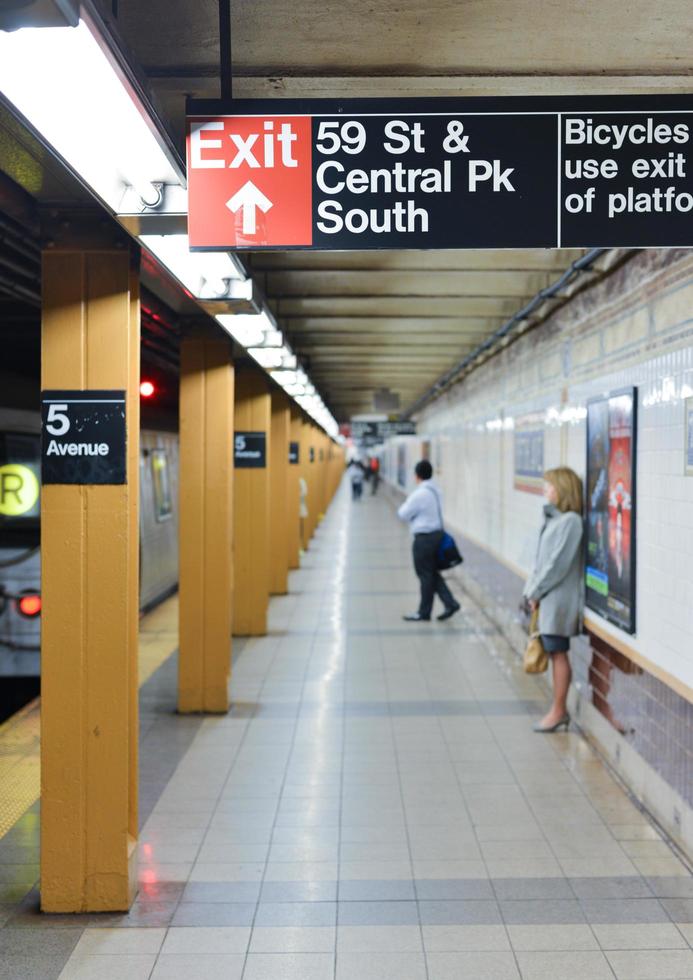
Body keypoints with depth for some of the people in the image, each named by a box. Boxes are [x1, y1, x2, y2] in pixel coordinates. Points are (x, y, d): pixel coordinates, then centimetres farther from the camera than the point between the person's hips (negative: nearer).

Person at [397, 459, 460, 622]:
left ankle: (424, 613, 12)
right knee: (432, 573, 17)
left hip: (424, 538, -8)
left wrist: (404, 505, 7)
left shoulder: (419, 494, -20)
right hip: (437, 533, 8)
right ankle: (450, 603, 12)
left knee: (425, 575, 2)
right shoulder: (435, 491, 8)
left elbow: (403, 514, -13)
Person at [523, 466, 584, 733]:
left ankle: (558, 711, 5)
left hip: (558, 599, -8)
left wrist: (536, 591, -11)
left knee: (558, 653, -2)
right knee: (554, 653, 11)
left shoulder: (570, 520, -16)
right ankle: (559, 709, 18)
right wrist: (532, 589, 6)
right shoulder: (554, 518, 11)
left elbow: (558, 563, -18)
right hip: (547, 598, 8)